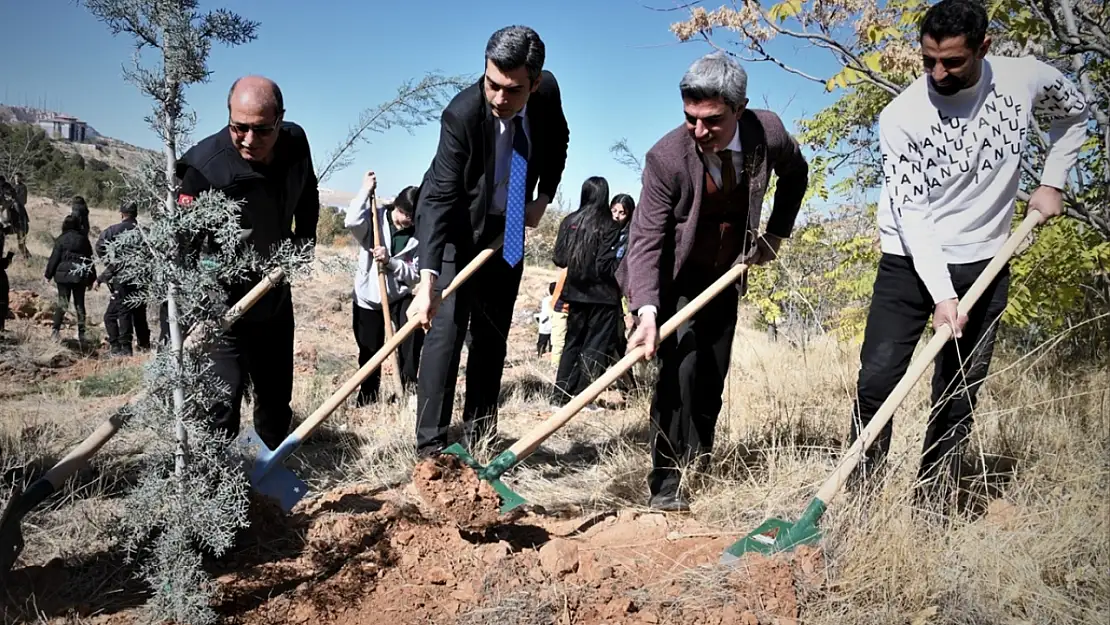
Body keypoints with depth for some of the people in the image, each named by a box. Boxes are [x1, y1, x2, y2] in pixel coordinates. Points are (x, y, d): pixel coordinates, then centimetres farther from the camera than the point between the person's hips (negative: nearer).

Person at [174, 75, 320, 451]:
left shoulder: (295, 142, -9)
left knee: (277, 395, 18)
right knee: (223, 398, -13)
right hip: (222, 301, -6)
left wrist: (304, 243, 9)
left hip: (276, 296, 6)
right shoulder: (204, 164, -26)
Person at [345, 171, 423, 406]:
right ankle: (367, 397, 24)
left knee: (413, 335, -23)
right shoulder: (376, 219, -8)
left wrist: (390, 261, -24)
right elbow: (352, 222, -30)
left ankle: (410, 385, -9)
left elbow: (415, 274, -10)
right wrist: (366, 190, -23)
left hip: (400, 296, 1)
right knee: (369, 352, 6)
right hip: (368, 297, -1)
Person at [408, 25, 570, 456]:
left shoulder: (548, 92, -16)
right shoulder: (462, 113, -31)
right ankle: (431, 445, -8)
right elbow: (439, 197, -35)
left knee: (493, 334, 9)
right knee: (446, 330, -13)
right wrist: (427, 279, -44)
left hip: (508, 228, 5)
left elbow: (558, 142, 8)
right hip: (457, 228, -5)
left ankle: (479, 433, 19)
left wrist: (544, 197, -3)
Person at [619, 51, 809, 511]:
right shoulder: (667, 156, -26)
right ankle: (666, 481, -7)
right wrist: (647, 309, -39)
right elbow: (645, 239, -26)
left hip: (725, 277, 4)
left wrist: (776, 233, 4)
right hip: (673, 281, -4)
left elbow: (795, 174, 9)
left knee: (712, 376, 9)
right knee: (680, 368, -18)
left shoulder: (768, 133, -15)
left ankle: (697, 467, 25)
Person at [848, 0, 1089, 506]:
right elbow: (910, 213, -18)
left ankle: (930, 510, 15)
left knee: (958, 397, 5)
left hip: (983, 265, 3)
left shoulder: (1026, 78, -6)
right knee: (877, 380, -11)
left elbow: (1073, 111, 18)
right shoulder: (901, 116, -15)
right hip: (911, 262, -2)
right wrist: (941, 293, -25)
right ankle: (857, 500, 2)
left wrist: (1051, 183, 8)